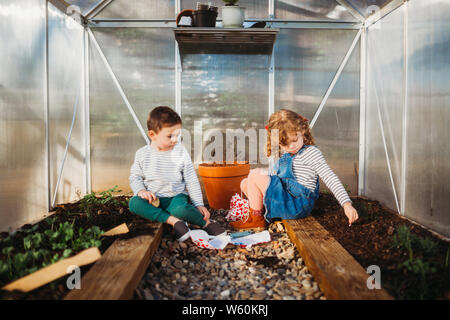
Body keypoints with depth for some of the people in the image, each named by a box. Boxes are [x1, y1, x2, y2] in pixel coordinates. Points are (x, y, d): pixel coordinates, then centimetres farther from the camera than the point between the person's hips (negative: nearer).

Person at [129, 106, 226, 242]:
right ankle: (173, 220, -29)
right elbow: (135, 177, 7)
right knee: (134, 203, -29)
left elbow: (191, 180, 1)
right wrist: (141, 190, -15)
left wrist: (199, 204, -4)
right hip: (153, 199, 2)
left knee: (180, 209, -37)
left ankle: (206, 222, -11)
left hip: (176, 196, -2)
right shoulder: (142, 154, -3)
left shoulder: (181, 152, -4)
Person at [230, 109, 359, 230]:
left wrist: (347, 204, -26)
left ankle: (256, 219, -4)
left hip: (297, 205, -9)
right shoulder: (282, 154, 13)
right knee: (245, 183, 11)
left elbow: (330, 178, -16)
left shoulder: (311, 152, -10)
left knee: (255, 175, -17)